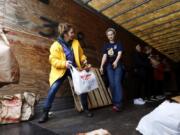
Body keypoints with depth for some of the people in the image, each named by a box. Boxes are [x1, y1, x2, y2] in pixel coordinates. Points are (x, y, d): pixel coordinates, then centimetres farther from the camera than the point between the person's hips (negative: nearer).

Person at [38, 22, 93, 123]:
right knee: (53, 90, -11)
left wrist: (84, 59, -8)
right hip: (61, 71, -3)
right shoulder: (56, 45, -13)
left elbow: (81, 54, 12)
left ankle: (86, 109, 22)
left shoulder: (76, 42, 1)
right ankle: (45, 113, 8)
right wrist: (64, 63, -32)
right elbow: (53, 60, -17)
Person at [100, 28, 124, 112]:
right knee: (112, 84, 0)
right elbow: (104, 56, 4)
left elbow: (119, 53, -8)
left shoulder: (118, 44, 6)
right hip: (109, 66, 3)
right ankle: (114, 102, 9)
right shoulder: (106, 46, 13)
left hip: (118, 65, -3)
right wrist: (101, 66, -9)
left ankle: (118, 103, -15)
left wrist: (116, 61, -27)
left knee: (117, 82, -14)